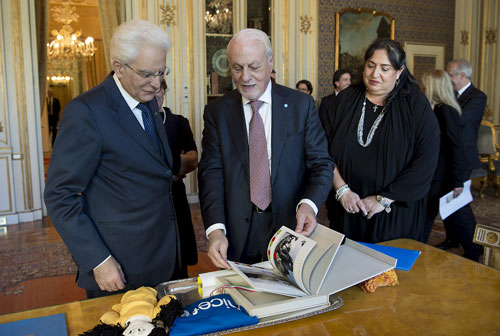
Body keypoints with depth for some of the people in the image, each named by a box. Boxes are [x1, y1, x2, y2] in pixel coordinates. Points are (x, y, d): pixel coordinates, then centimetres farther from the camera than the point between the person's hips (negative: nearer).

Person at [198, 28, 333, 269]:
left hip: (290, 230, 0)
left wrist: (309, 204, -22)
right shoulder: (216, 112, 2)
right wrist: (215, 229, -19)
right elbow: (211, 172, -5)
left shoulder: (301, 105, 0)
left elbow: (321, 163, -2)